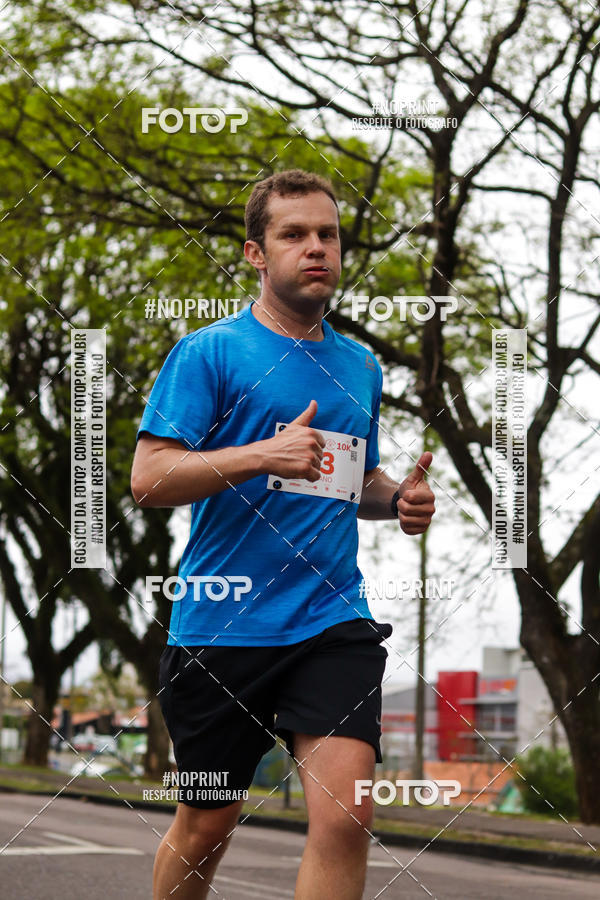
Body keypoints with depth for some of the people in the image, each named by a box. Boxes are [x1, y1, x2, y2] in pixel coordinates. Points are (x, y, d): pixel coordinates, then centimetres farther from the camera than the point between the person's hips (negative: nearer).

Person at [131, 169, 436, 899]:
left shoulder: (360, 368, 14)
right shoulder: (208, 353, -3)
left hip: (334, 621, 3)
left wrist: (397, 498, 5)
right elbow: (148, 479, -11)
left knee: (345, 817, -15)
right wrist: (264, 454, -22)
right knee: (204, 828, 9)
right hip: (221, 624, -3)